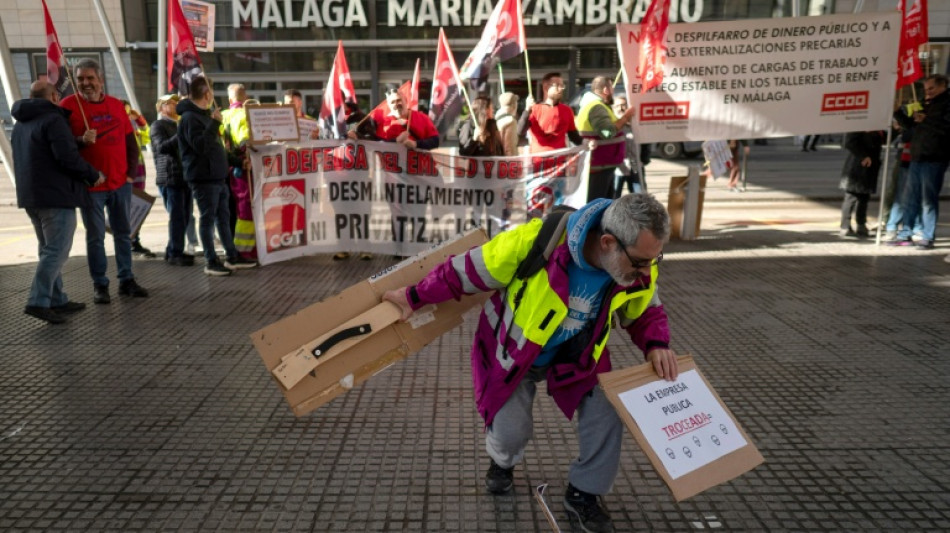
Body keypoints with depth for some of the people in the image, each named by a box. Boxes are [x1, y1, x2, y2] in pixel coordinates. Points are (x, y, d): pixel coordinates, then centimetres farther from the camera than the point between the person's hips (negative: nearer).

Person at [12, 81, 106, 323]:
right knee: (56, 251, -7)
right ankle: (38, 302, -11)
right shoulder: (54, 119, -12)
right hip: (56, 195, -9)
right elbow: (68, 158, -21)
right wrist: (93, 175, -8)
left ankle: (57, 300, 17)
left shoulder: (21, 123, 18)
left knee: (49, 249, 15)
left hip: (30, 196, 9)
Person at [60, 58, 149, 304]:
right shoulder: (69, 105, -2)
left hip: (121, 183, 4)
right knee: (95, 236, 3)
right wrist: (82, 141, -23)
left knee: (123, 233, 10)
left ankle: (126, 280, 20)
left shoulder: (117, 105, 9)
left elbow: (131, 142, 14)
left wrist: (131, 172, 5)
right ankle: (100, 285, 12)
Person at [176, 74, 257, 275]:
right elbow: (201, 145, -25)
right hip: (203, 178, -10)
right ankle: (211, 262, 4)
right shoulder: (190, 117, -14)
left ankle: (232, 257, 20)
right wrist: (215, 123, -23)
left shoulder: (204, 114, 19)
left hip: (217, 175, 10)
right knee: (208, 219, -3)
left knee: (223, 217, 13)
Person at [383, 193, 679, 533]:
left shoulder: (640, 270, -24)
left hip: (575, 356, 3)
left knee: (606, 415, -8)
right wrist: (415, 298, -11)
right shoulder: (539, 241, -39)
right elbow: (468, 271, -24)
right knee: (509, 428, -1)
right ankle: (502, 463, 38)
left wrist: (656, 346, -24)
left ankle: (583, 495, 17)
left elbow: (645, 313, 0)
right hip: (513, 351, -3)